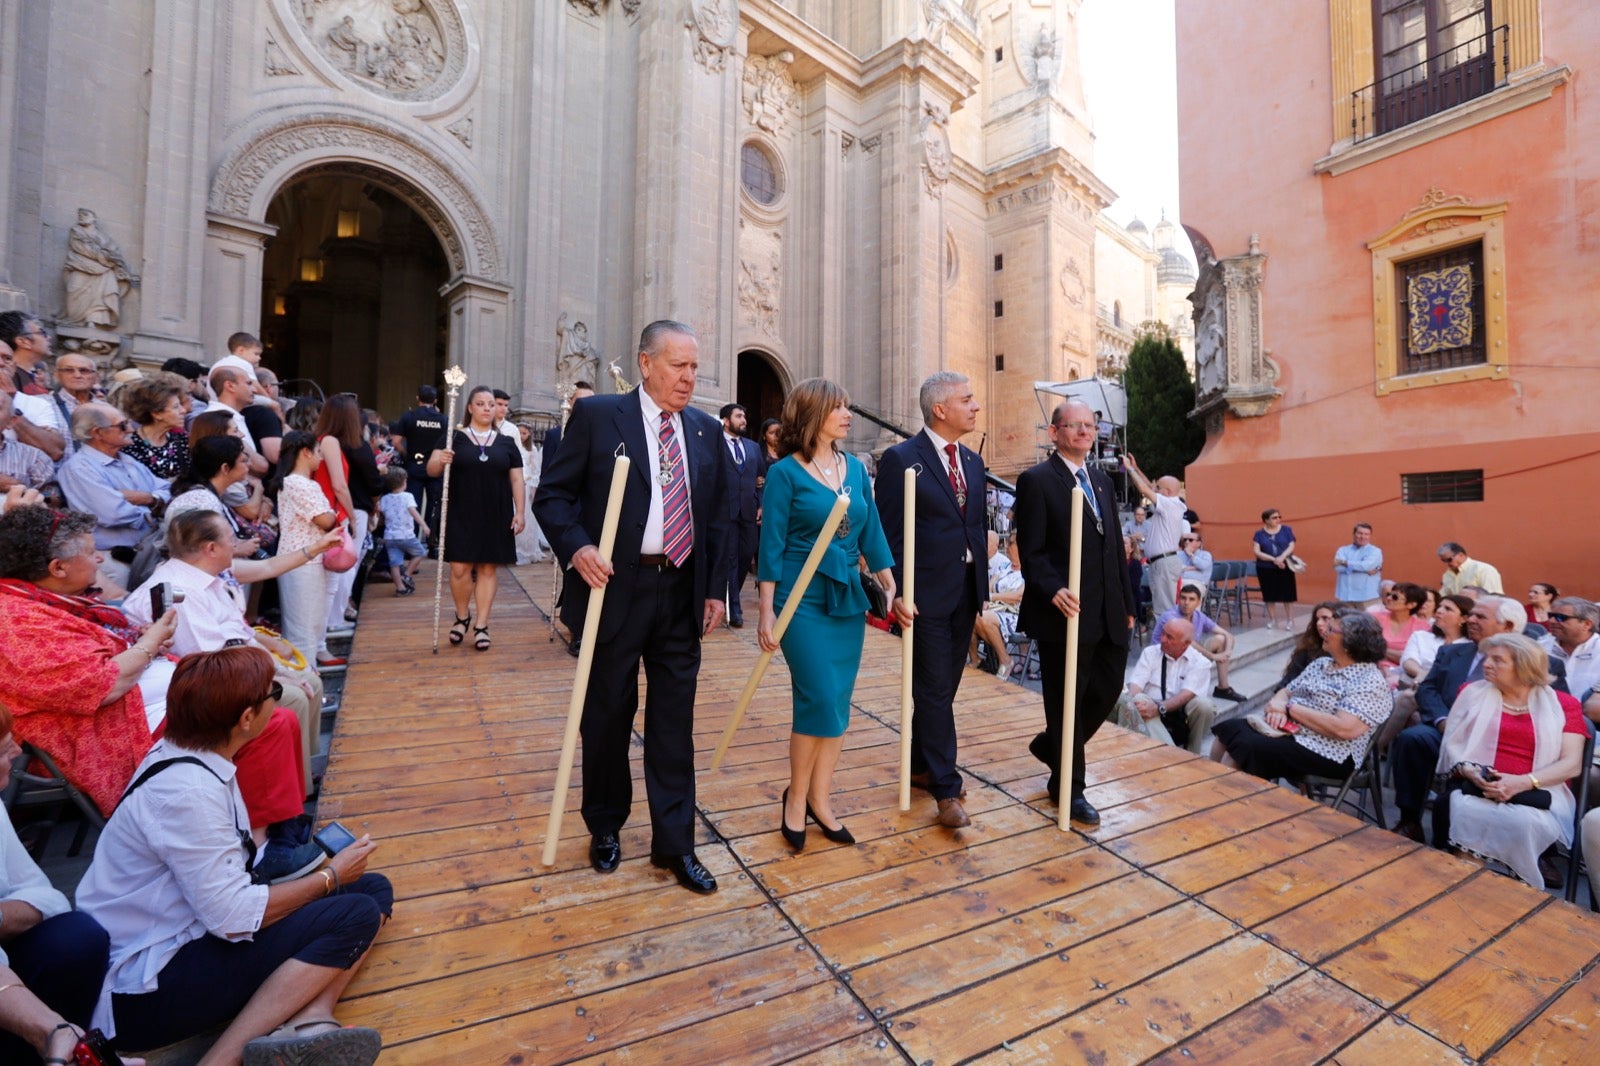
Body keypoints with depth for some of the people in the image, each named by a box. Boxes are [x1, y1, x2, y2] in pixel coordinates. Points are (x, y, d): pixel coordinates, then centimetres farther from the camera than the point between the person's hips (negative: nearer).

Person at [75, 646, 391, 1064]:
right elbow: (235, 918, -25)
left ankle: (309, 1024, -21)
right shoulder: (185, 791, -27)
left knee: (373, 888, -3)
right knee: (355, 916, -20)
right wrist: (330, 876, -11)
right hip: (145, 987, -9)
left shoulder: (186, 755, 1)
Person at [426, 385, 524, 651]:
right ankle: (462, 616, 23)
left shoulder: (506, 442, 9)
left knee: (489, 568, 3)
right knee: (460, 569, -3)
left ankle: (482, 626, 13)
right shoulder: (454, 437, 4)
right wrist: (439, 461, -24)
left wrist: (520, 512, 0)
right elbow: (431, 470, -1)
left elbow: (516, 480, 8)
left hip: (496, 516, 1)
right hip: (461, 514, -1)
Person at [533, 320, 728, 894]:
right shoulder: (596, 415, -3)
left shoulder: (705, 430, 9)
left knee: (675, 720, 9)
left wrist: (715, 588, 6)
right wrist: (576, 547, -21)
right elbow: (552, 494, -3)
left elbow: (718, 516, 11)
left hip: (682, 592, 3)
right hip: (616, 587, -3)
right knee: (608, 712, 13)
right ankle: (605, 827, 36)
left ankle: (674, 842, 25)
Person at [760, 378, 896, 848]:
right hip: (803, 598, -5)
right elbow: (772, 544, -7)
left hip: (848, 597, 6)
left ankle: (819, 798, 25)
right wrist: (767, 612, -10)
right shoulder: (785, 472, -7)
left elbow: (872, 534, 11)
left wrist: (895, 592, 8)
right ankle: (796, 796, 17)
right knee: (820, 700, -7)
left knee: (839, 702, 9)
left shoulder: (855, 468, 9)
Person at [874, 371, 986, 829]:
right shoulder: (901, 459, -9)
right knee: (934, 689, 0)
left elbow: (979, 526, 16)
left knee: (943, 687, 15)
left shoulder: (973, 462, 13)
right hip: (926, 593, -7)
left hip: (965, 591, 7)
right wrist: (897, 593, -15)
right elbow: (888, 533, -11)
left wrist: (982, 585, 10)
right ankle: (946, 787, 12)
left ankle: (921, 765, 32)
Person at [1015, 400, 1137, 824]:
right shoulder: (1036, 481, -7)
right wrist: (1054, 591, -26)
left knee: (1107, 691, 14)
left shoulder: (1102, 481, 16)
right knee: (1067, 701, 5)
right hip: (1065, 613, -7)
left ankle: (1050, 745, 38)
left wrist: (1127, 604, 16)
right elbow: (1031, 551, -12)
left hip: (1108, 615, 8)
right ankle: (1067, 787, 24)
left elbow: (1116, 547, 18)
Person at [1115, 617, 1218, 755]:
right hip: (1151, 712, 0)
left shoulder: (1199, 662, 0)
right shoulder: (1150, 652, 6)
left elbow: (1186, 694, -16)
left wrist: (1159, 708, -32)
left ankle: (1194, 754, -7)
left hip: (1182, 717, 0)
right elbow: (1136, 683, -5)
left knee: (1204, 705, -29)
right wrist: (1130, 704, -28)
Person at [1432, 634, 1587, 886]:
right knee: (1454, 810, -33)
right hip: (1472, 787, 1)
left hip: (1536, 794, -1)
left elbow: (1572, 764, 1)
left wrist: (1522, 783, -16)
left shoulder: (1563, 704, 11)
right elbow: (1451, 744, 9)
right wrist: (1470, 773, -12)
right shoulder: (1473, 693, 15)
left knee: (1525, 823, -35)